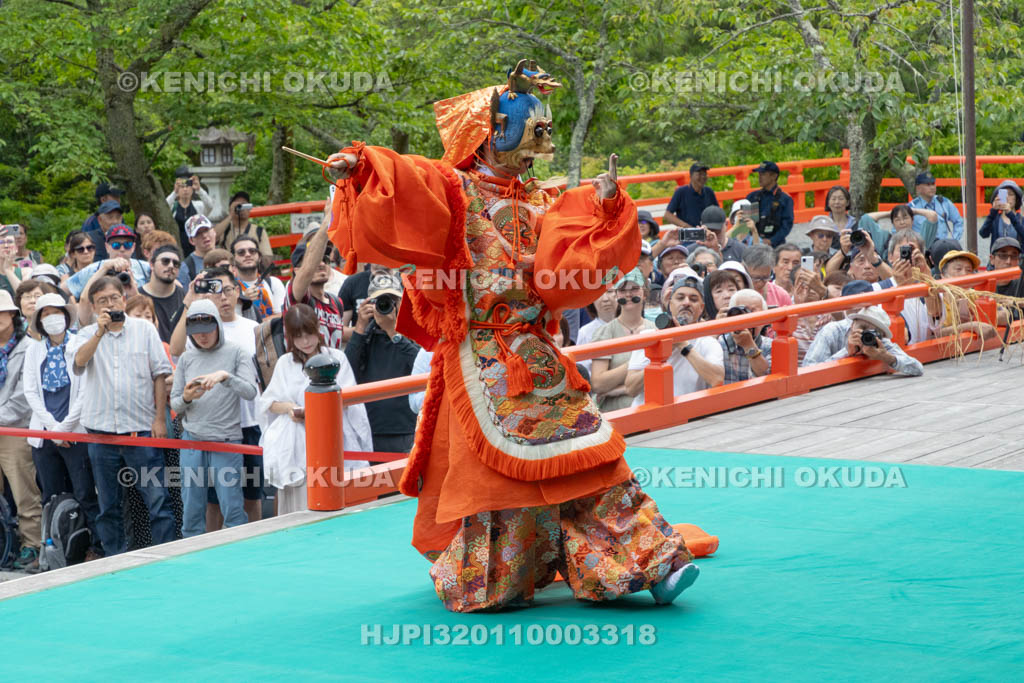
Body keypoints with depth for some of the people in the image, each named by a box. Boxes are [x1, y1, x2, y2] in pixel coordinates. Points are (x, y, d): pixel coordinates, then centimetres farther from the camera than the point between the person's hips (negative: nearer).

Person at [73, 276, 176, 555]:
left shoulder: (145, 330, 5)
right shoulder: (88, 334, 8)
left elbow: (160, 375, 4)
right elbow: (79, 362, -13)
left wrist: (159, 417, -3)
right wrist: (100, 332, -22)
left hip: (141, 428, -2)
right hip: (101, 428, 2)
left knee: (157, 498, -8)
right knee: (108, 505, 9)